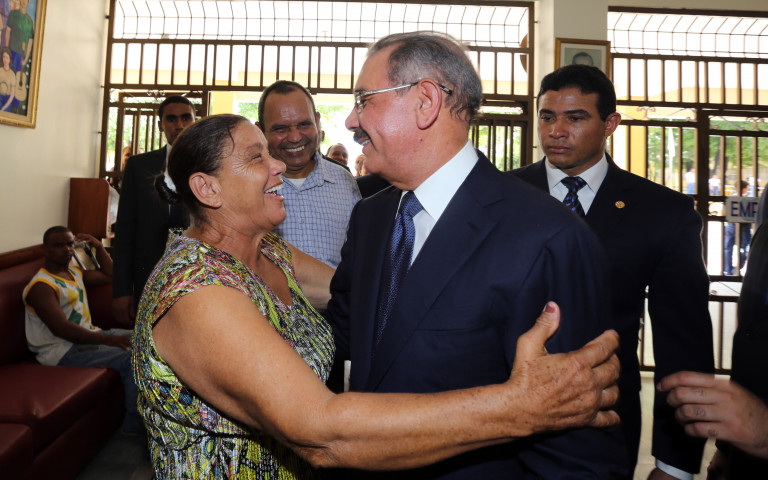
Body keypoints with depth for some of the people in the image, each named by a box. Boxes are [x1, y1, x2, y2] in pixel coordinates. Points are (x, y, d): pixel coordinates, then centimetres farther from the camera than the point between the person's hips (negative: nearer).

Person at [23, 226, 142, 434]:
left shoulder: (75, 272, 14)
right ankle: (136, 423, -10)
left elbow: (108, 275, 28)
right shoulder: (41, 286, -15)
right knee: (131, 358, -26)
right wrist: (108, 339, -29)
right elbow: (61, 329, -24)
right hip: (64, 350, -10)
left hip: (89, 335, 10)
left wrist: (98, 246, 17)